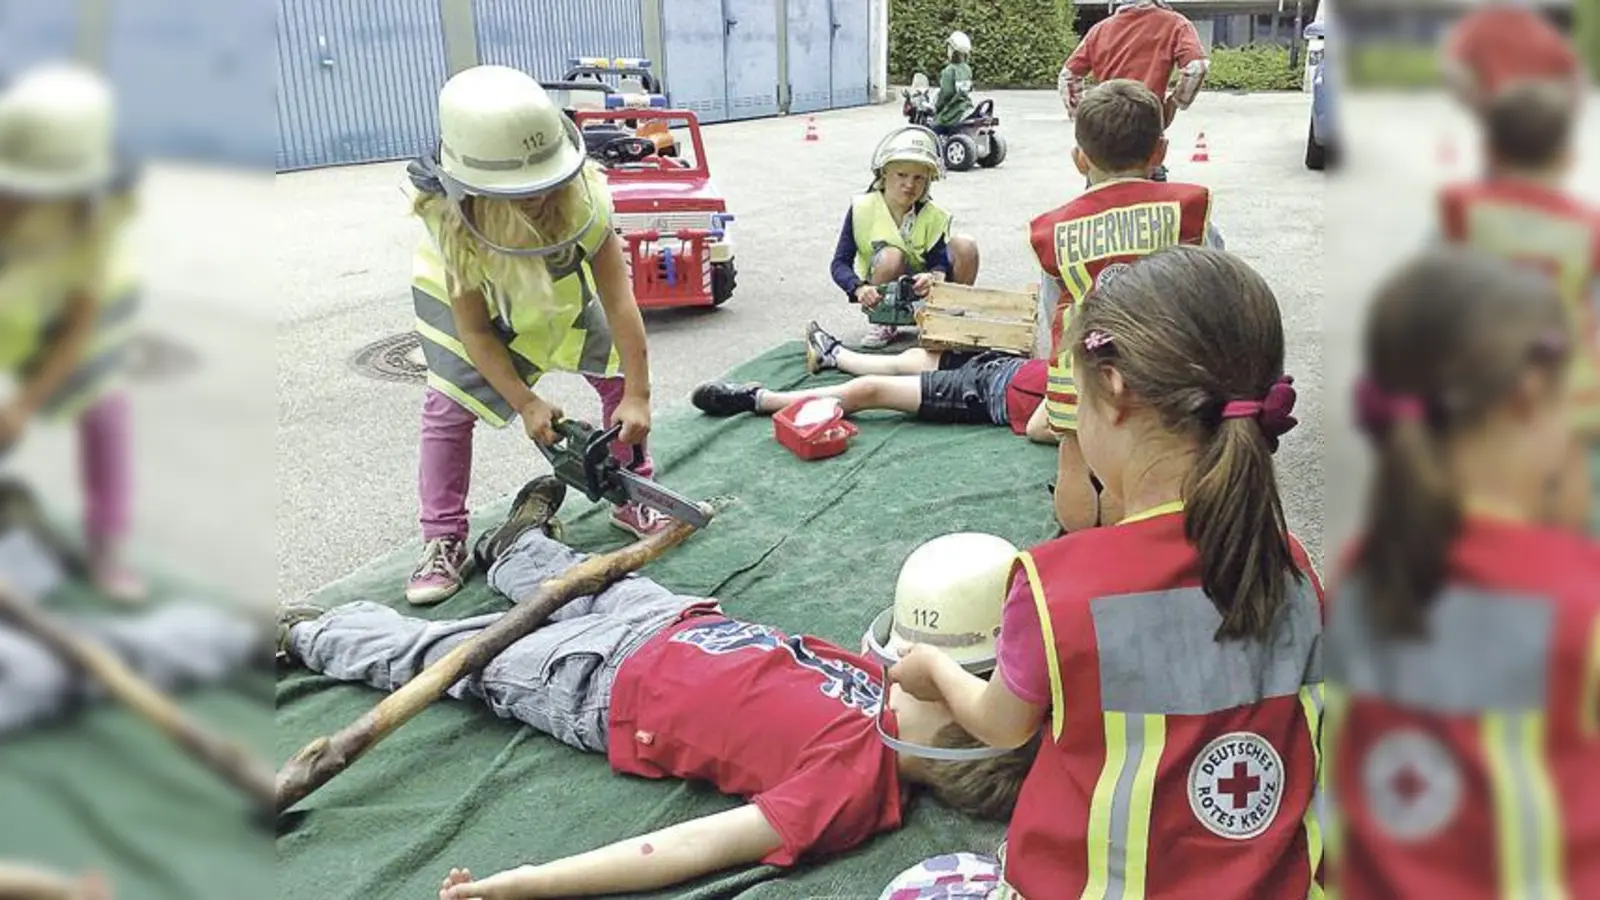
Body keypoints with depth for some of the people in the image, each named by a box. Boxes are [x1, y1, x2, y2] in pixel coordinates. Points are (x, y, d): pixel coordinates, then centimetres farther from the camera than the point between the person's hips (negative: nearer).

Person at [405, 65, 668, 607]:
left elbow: (619, 300, -35)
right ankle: (444, 544, 3)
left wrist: (638, 396, -36)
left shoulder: (583, 195, -40)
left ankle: (631, 501, 13)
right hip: (463, 292, -1)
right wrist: (527, 405, -29)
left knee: (622, 375, -5)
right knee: (448, 408, -8)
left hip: (561, 286, 2)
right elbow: (474, 330, -28)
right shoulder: (451, 221, -40)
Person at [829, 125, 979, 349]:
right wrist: (859, 289, -36)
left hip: (922, 290, 2)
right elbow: (840, 263, -15)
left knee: (965, 245, -21)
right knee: (891, 255, -35)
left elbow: (939, 262, -16)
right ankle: (884, 324, -11)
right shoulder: (862, 209, -12)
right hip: (881, 296, -2)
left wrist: (933, 277, -42)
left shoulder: (934, 215, -8)